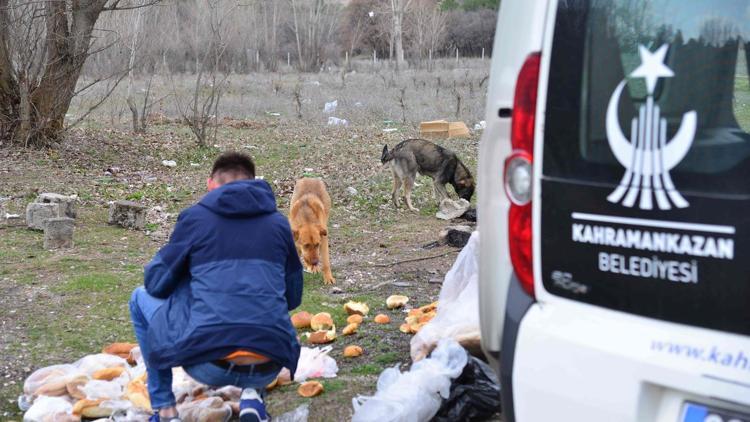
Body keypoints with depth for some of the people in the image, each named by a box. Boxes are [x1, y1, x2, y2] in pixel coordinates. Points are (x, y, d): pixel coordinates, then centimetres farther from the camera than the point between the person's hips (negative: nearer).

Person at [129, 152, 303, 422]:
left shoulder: (195, 217, 6)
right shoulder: (279, 223, 13)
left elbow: (157, 284, 12)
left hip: (208, 364, -2)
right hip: (268, 369, 3)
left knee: (141, 298, 24)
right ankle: (253, 395, 12)